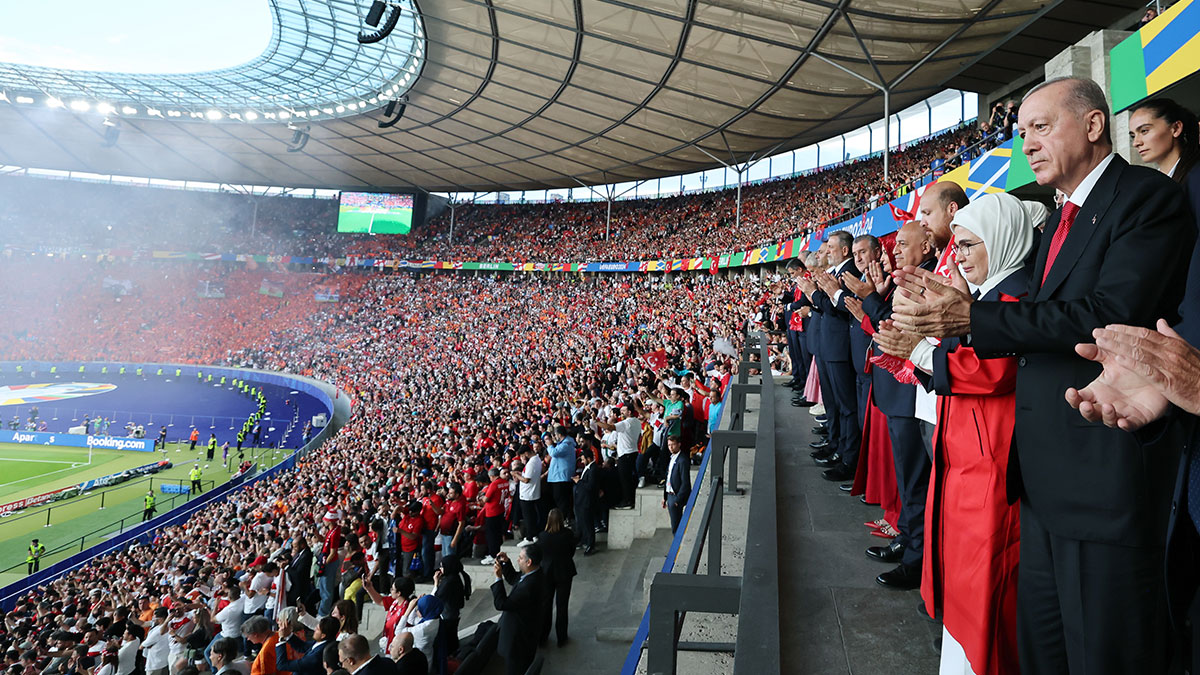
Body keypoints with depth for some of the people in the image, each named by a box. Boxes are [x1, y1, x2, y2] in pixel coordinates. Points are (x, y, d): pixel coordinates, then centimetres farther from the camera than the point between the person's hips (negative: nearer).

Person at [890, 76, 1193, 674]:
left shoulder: (1148, 198, -10)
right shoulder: (1065, 217, 18)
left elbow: (1110, 313, -24)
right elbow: (1040, 320, 11)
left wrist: (973, 317, -24)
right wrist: (953, 308, -3)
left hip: (1106, 470, -9)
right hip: (1045, 473, 9)